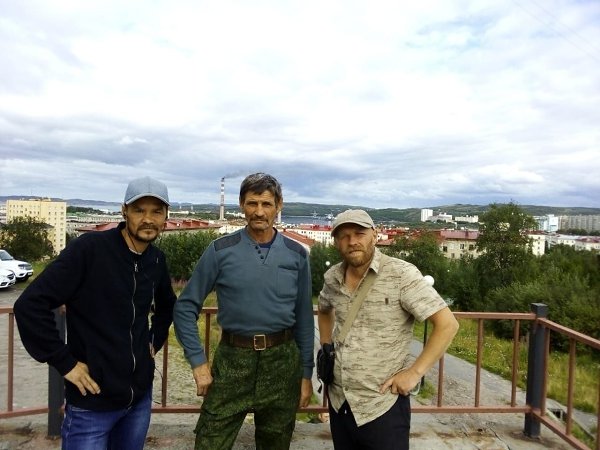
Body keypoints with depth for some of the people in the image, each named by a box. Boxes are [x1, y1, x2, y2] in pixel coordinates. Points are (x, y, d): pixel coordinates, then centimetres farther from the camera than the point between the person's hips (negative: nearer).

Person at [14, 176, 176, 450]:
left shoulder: (156, 260, 1)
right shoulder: (89, 248, -17)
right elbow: (30, 305, -19)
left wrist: (154, 342, 9)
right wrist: (65, 363, -16)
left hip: (140, 396, 6)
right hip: (92, 402, -5)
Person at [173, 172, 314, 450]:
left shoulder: (296, 255, 0)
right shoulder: (221, 250, -5)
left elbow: (304, 318, 6)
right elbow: (185, 307, 0)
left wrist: (306, 373, 7)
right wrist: (198, 362, -6)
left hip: (282, 361, 2)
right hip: (232, 360, -2)